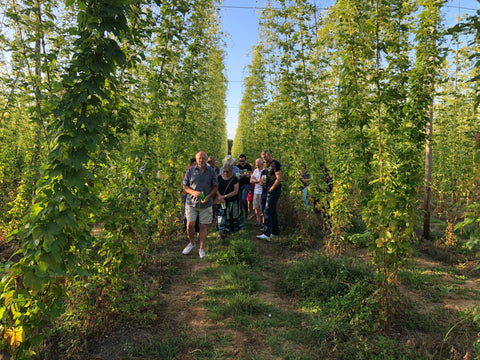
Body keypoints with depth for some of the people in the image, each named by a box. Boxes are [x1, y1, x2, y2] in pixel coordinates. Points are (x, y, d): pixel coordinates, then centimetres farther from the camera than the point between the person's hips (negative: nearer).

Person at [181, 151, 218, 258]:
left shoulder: (211, 171, 2)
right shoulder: (190, 170, 1)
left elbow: (215, 187, 5)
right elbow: (184, 185, 4)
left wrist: (208, 196, -11)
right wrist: (193, 192, -15)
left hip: (206, 203, 0)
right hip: (192, 202, 1)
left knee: (203, 226, 4)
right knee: (190, 225, 1)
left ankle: (202, 248, 17)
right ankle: (191, 243, 28)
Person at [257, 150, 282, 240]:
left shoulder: (275, 164, -13)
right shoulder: (269, 165, 16)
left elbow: (279, 179, -19)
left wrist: (271, 188, -16)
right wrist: (263, 180, 7)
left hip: (274, 191, -10)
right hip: (270, 191, 10)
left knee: (267, 212, -10)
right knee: (273, 212, 13)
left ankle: (266, 234, -8)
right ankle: (275, 232, 20)